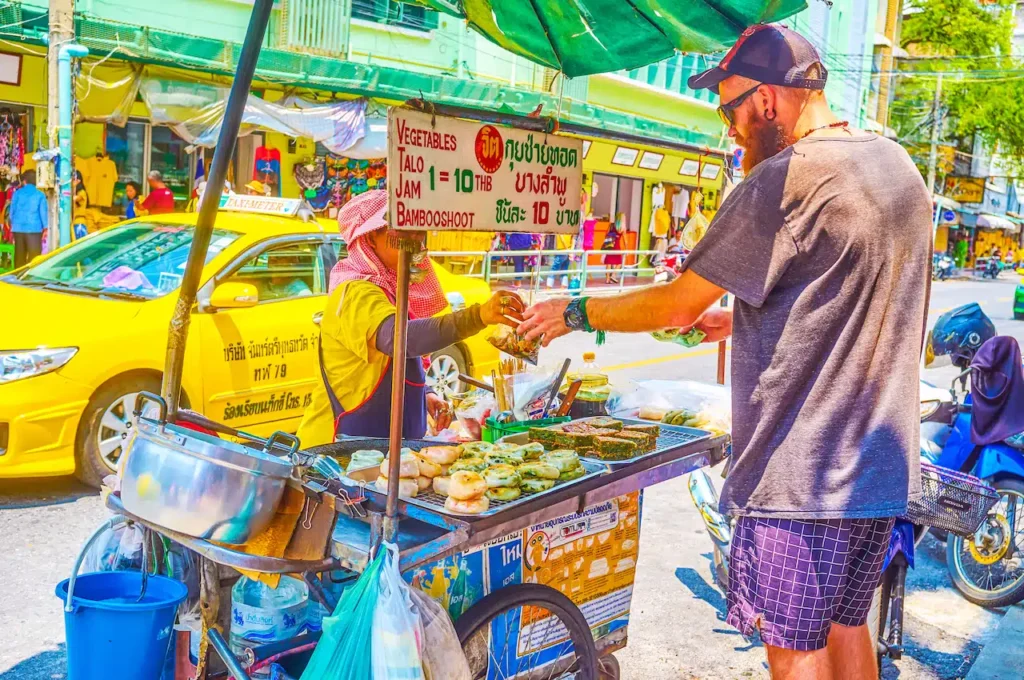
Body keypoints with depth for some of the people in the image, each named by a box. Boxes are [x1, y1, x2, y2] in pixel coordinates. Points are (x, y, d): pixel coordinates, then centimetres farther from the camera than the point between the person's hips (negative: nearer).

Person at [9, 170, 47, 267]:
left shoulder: (17, 193, 4)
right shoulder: (40, 195, -2)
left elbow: (12, 210, 9)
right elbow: (43, 212, -3)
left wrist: (12, 224, 23)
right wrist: (45, 227, 7)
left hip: (18, 228, 3)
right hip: (34, 228, -3)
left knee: (19, 255, 11)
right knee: (34, 255, -2)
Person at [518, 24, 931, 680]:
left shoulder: (783, 180, -18)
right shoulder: (899, 166, 9)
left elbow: (678, 305, -11)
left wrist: (575, 313, 2)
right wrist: (741, 318, 21)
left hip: (802, 473, -9)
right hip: (884, 466, 9)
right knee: (847, 626, 21)